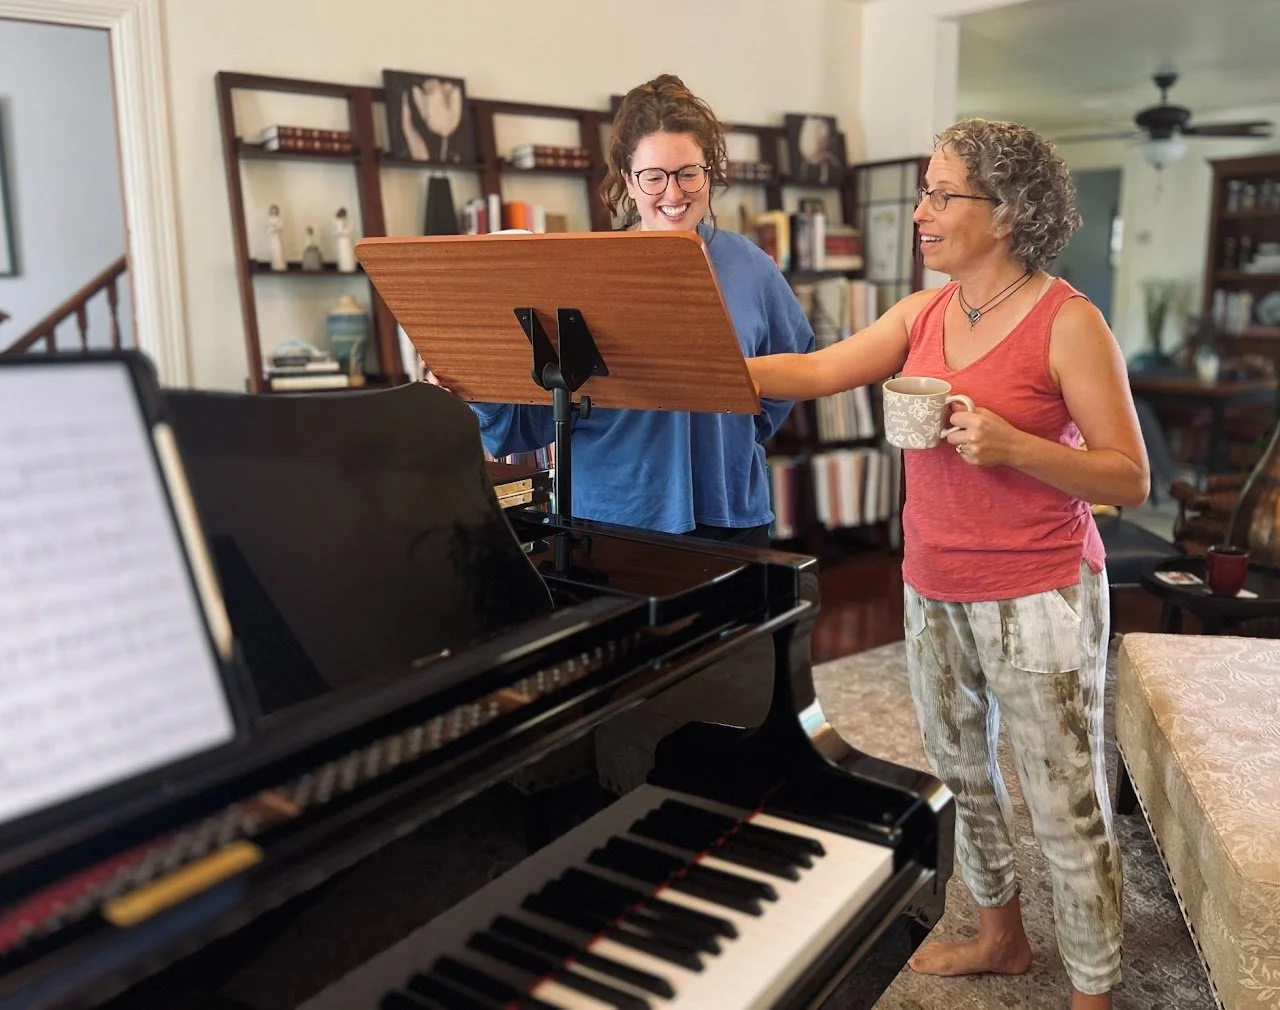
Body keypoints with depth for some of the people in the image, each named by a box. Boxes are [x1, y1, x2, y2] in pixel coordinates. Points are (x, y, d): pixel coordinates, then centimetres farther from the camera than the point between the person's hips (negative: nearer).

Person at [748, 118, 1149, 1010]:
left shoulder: (1067, 321, -12)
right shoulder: (925, 313, 5)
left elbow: (1129, 477, -12)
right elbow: (817, 372, -3)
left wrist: (1011, 446, -26)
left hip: (1038, 599, -6)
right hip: (935, 593, 7)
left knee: (1069, 810, 4)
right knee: (963, 776, 20)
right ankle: (1002, 938, 43)